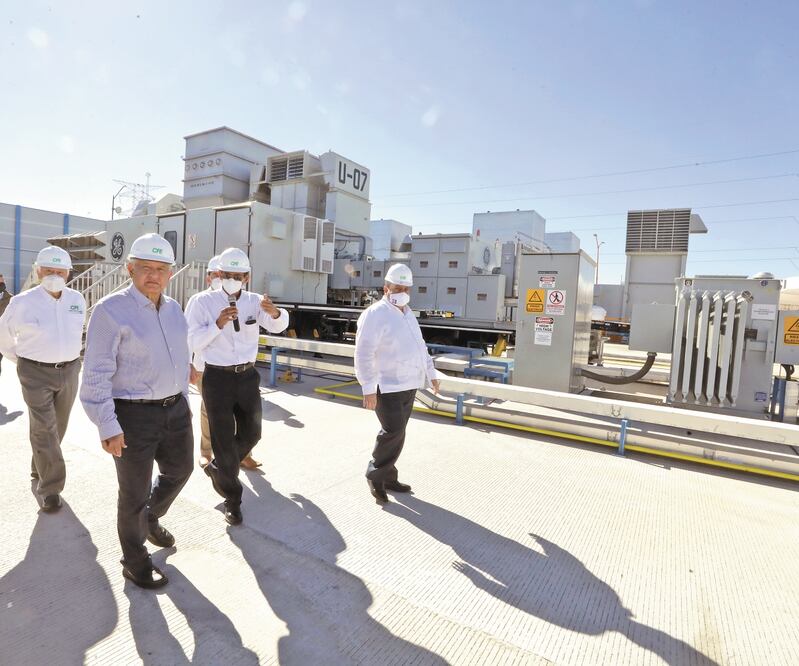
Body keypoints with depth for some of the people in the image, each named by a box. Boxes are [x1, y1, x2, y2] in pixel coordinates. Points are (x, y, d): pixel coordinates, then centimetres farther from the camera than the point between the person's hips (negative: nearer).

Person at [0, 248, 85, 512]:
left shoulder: (77, 300, 1)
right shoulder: (22, 303, -10)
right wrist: (22, 361, 12)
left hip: (69, 371, 4)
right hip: (36, 374, -4)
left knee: (58, 427, 16)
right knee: (44, 429, -8)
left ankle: (39, 468, 40)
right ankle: (50, 488, 0)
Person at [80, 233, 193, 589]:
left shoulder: (173, 309, 6)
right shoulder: (111, 310, -15)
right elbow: (96, 376, -16)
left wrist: (183, 400, 19)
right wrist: (108, 427, -18)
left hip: (175, 410, 7)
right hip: (133, 416, -6)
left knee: (179, 470, 23)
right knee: (135, 493, 10)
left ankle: (151, 518, 52)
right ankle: (135, 561, 34)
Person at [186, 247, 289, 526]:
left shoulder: (254, 301, 1)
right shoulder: (204, 301, -6)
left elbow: (278, 326, -17)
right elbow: (193, 343, -11)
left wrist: (274, 311, -40)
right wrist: (218, 324, -26)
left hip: (247, 376, 4)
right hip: (217, 377, -3)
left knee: (251, 433, 17)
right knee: (224, 439, 5)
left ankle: (218, 468, 45)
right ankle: (232, 498, 22)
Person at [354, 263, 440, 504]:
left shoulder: (408, 314, 15)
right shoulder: (375, 314, -13)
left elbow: (420, 346, 25)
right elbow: (364, 354, -18)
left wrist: (431, 374, 23)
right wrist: (369, 389, -22)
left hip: (408, 385, 8)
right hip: (387, 386, -8)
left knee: (396, 434, 13)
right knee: (393, 433, -10)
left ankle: (388, 477, 25)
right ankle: (375, 475, 10)